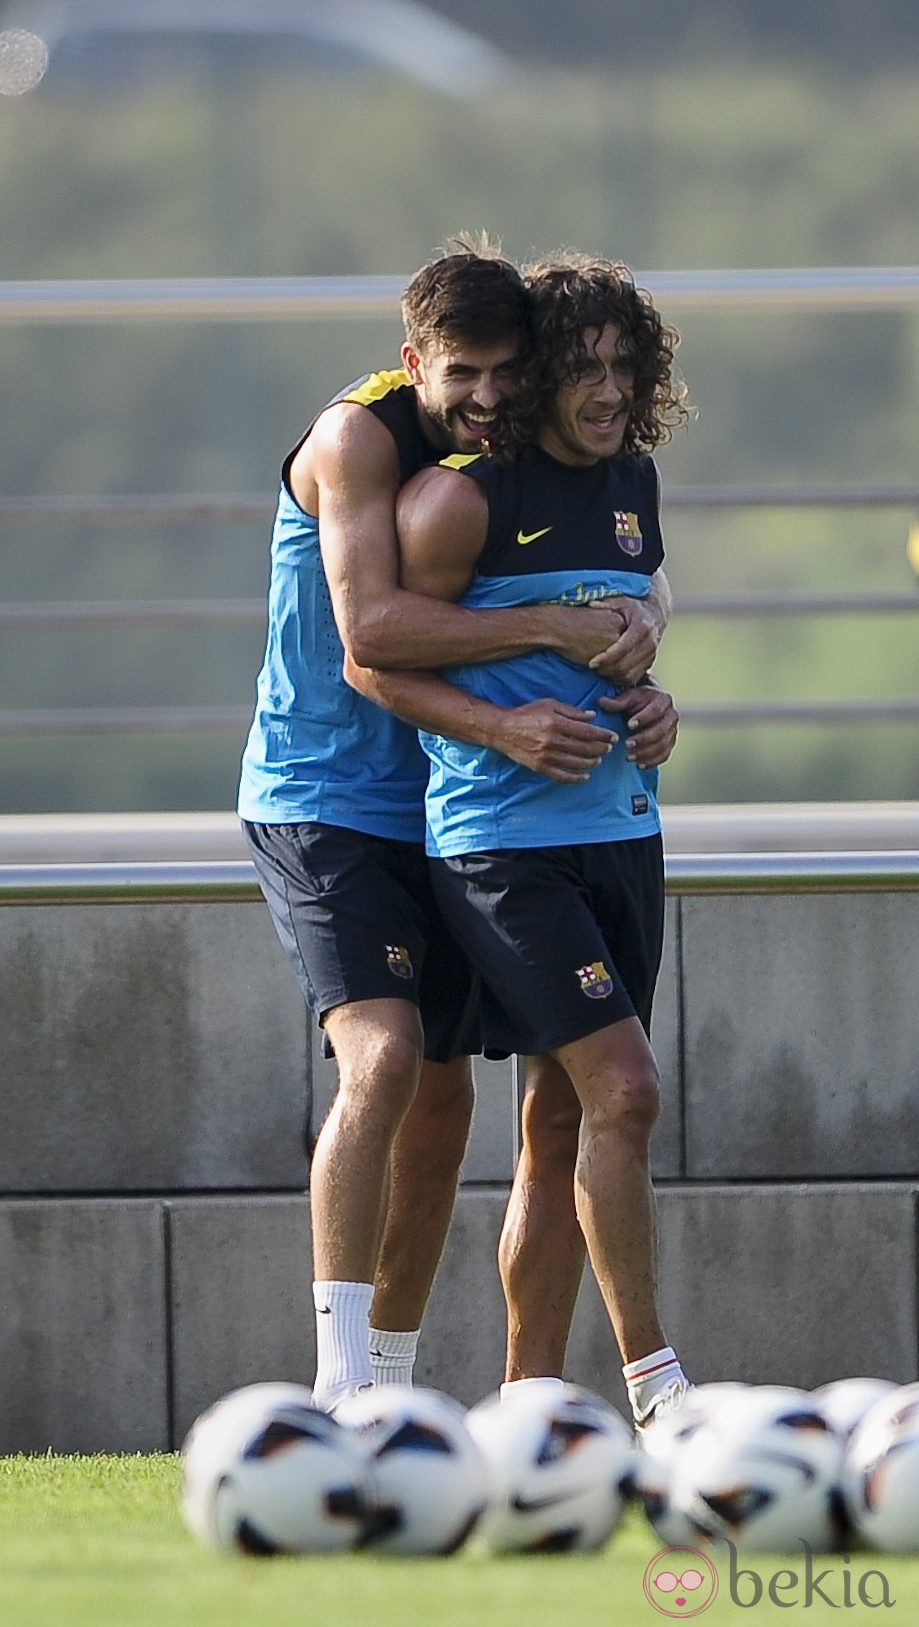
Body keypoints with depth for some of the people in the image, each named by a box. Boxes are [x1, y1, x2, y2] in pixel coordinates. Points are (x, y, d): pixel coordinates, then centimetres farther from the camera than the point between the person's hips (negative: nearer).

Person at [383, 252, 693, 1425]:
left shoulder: (632, 482, 12)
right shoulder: (464, 497, -11)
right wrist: (509, 724, -12)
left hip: (620, 830, 7)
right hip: (501, 836, -7)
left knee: (564, 1117, 8)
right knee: (622, 1090, -16)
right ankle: (650, 1382, -10)